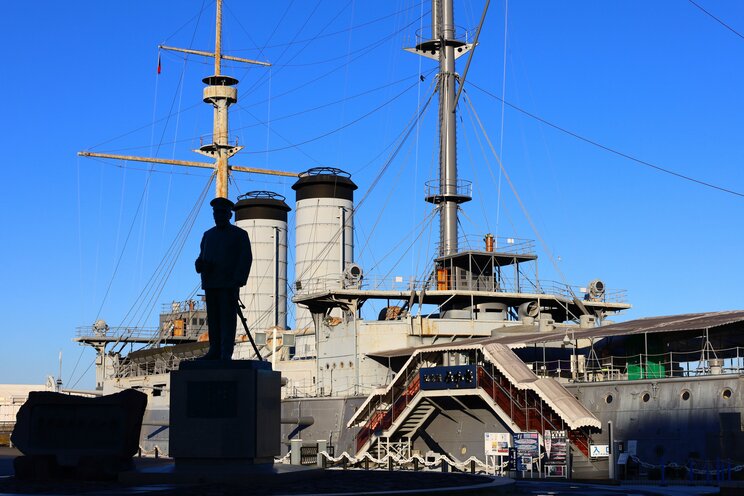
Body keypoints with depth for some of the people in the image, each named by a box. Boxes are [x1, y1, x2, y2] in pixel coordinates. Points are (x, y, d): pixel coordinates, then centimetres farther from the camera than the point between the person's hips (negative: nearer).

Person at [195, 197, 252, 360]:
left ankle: (226, 354, -12)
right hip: (210, 284, 5)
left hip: (229, 284, -5)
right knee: (213, 319, 3)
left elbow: (246, 259, -3)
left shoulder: (239, 235, 5)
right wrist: (200, 263, -4)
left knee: (227, 319, -9)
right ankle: (215, 351, 6)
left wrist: (238, 281, -15)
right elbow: (202, 256, 21)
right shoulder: (208, 235, 21)